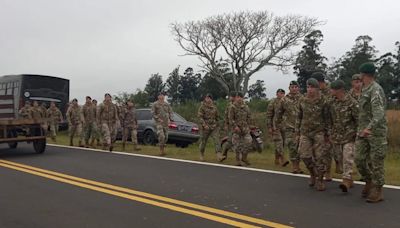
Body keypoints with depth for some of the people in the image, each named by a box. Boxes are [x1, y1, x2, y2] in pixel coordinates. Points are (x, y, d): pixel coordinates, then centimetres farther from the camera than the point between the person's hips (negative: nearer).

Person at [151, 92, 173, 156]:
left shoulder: (166, 104, 10)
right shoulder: (155, 104, -2)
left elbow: (170, 112, 15)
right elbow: (153, 113, -7)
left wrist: (170, 119, 0)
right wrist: (158, 119, -16)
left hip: (166, 123, 5)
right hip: (159, 123, -5)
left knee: (165, 137, 8)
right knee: (161, 136, -18)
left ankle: (163, 149, 24)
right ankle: (161, 151, -11)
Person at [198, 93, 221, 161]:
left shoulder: (214, 106, 8)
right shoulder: (202, 106, -5)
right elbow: (199, 116, -12)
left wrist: (217, 124, 19)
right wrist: (204, 125, -23)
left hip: (214, 126, 3)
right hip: (205, 127, -3)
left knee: (216, 139, -14)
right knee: (203, 141, 8)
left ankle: (219, 154, -22)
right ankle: (201, 154, 28)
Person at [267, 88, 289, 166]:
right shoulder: (272, 102, -4)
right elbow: (269, 116, -5)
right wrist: (269, 127, -10)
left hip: (284, 126, 6)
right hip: (275, 126, -6)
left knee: (282, 143, 9)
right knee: (279, 143, -13)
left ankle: (277, 160, 19)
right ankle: (283, 160, -19)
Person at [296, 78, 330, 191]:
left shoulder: (322, 101, -4)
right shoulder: (302, 100, 4)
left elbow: (326, 118, 2)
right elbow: (299, 117, 10)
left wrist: (327, 134, 2)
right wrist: (297, 133, 9)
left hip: (319, 132, -2)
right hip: (305, 132, 3)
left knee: (320, 156, -2)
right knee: (305, 155, -4)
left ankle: (319, 180, 10)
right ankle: (313, 174, 22)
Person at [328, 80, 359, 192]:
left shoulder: (352, 102, -13)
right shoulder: (332, 101, 5)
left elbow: (358, 119, -9)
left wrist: (357, 133, -8)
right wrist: (330, 133, 14)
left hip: (349, 136, -6)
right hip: (336, 135, 6)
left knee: (348, 158, -13)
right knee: (340, 158, 11)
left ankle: (346, 181, -16)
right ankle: (349, 179, 25)